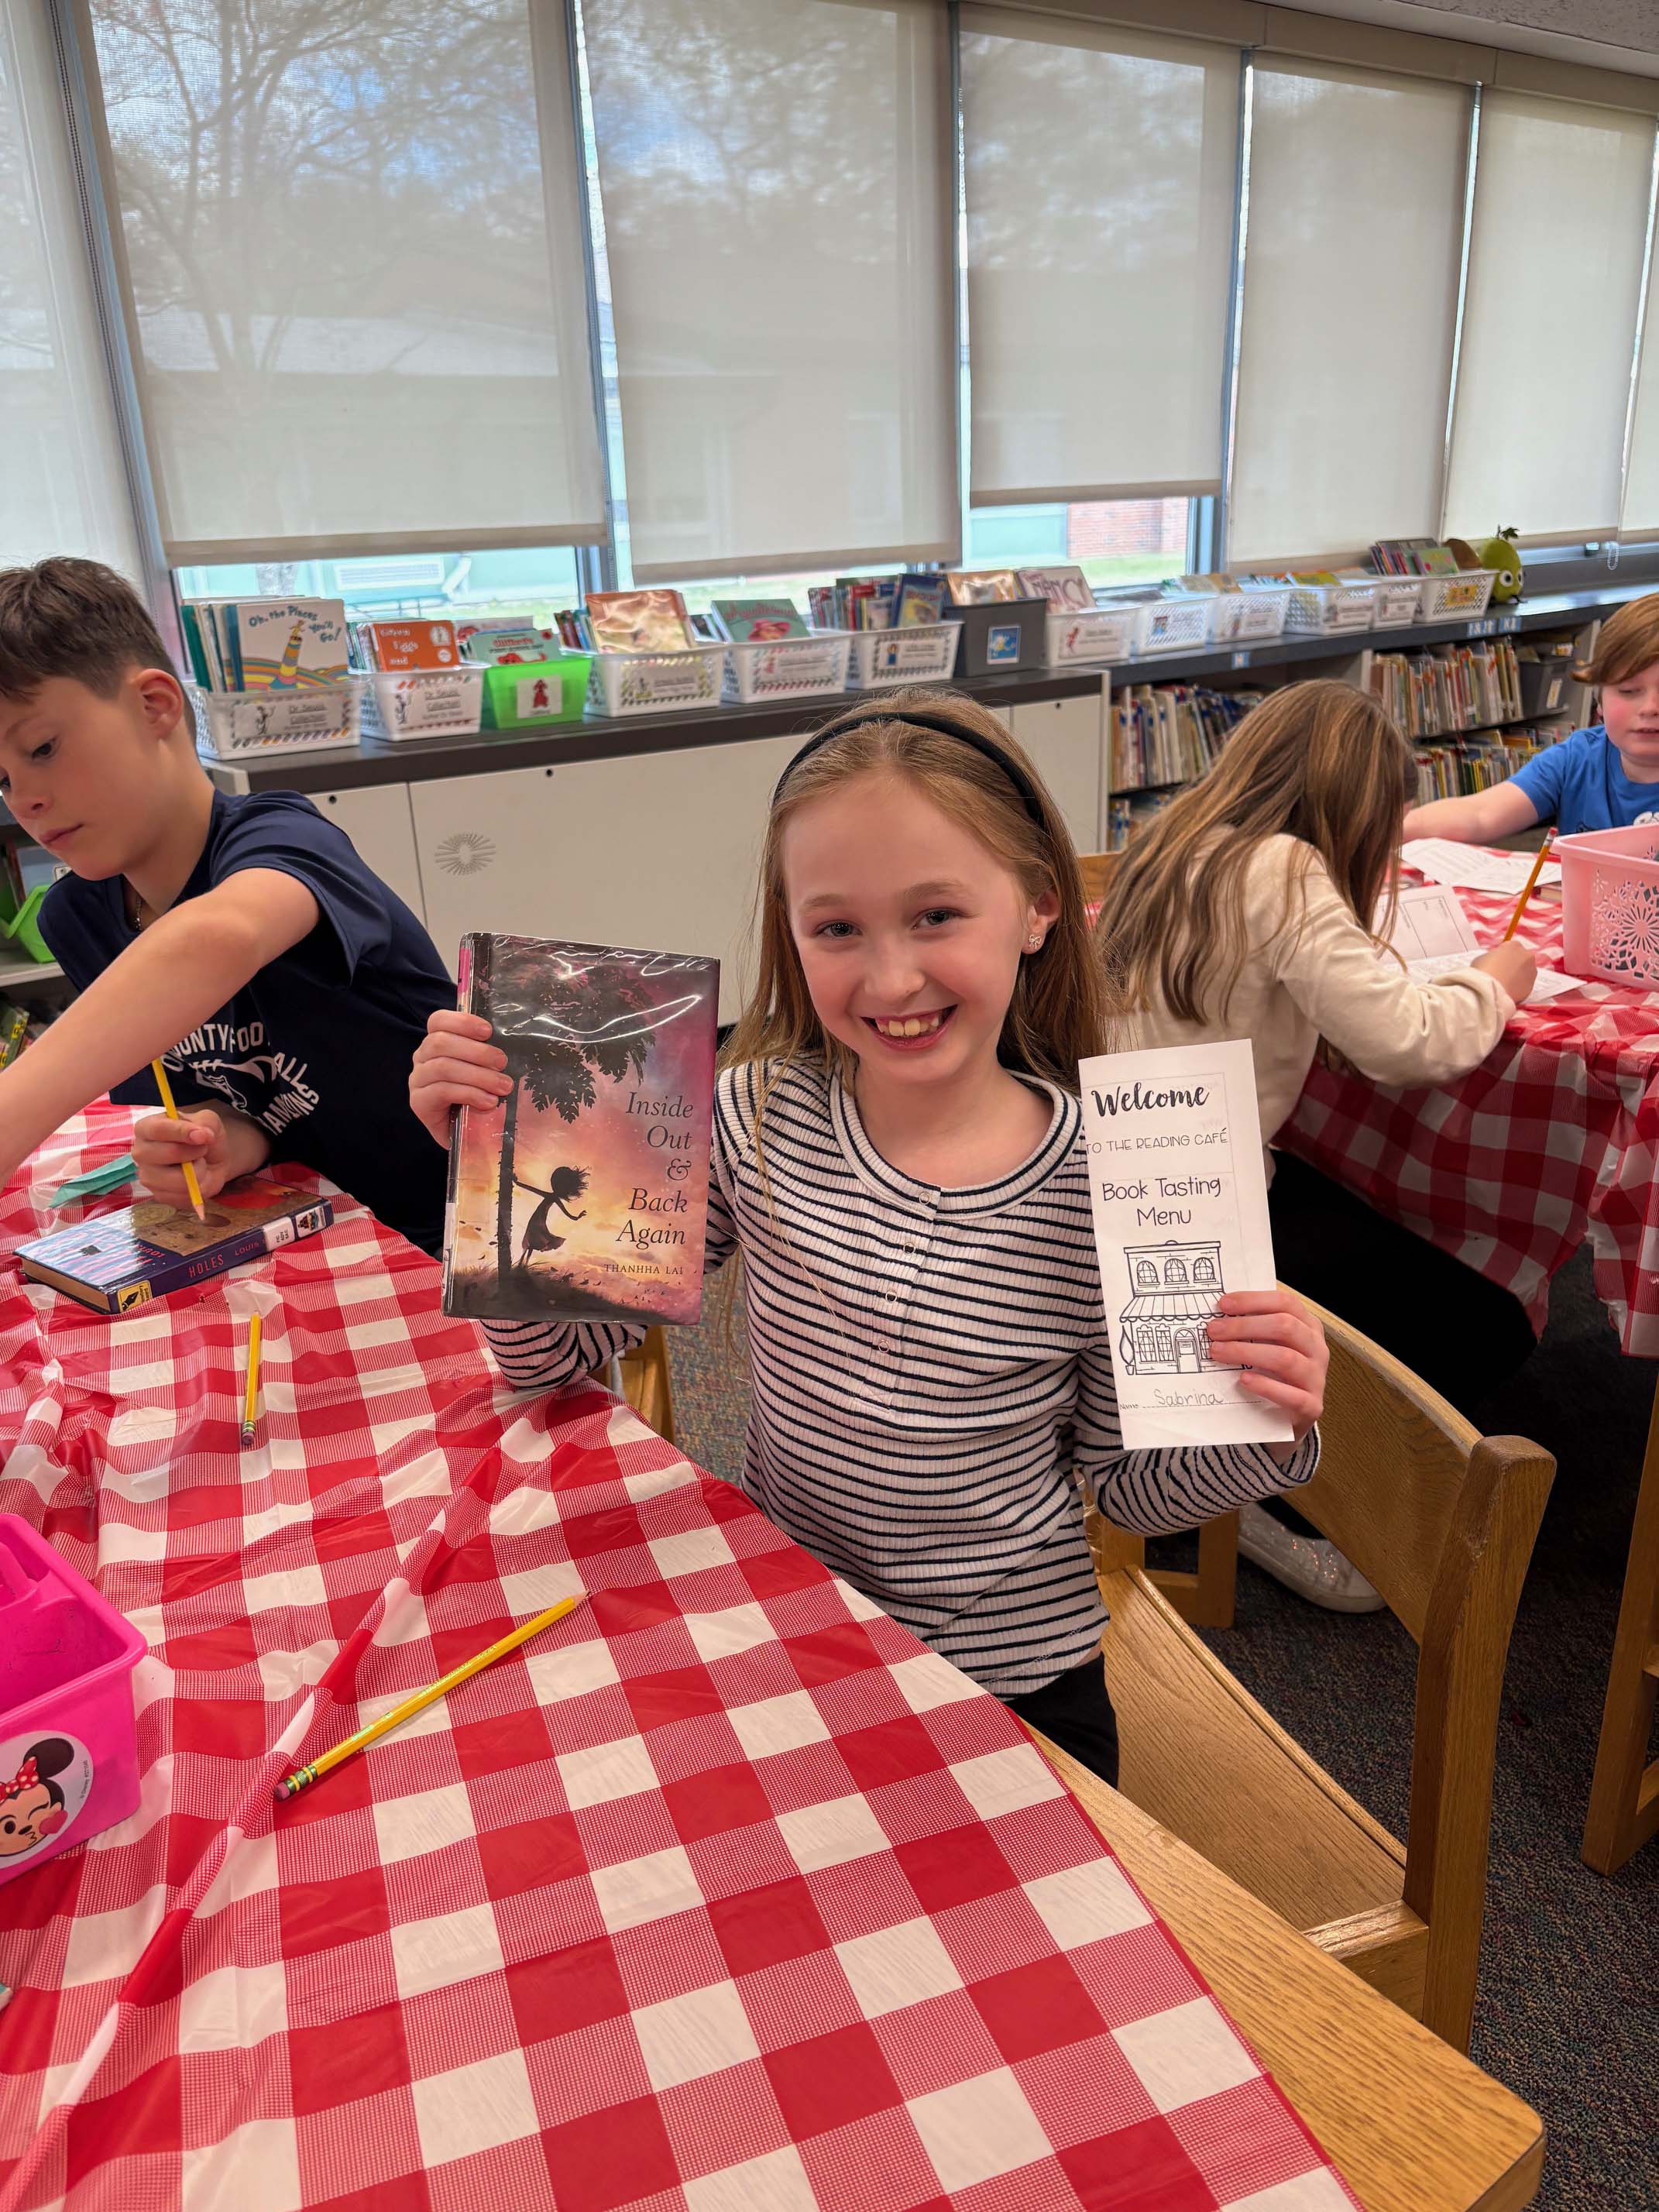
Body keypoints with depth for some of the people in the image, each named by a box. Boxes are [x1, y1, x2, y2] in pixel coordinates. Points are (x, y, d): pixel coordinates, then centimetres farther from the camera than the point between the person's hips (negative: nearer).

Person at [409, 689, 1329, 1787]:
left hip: (1015, 1690, -1)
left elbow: (1127, 1482, -6)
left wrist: (1262, 1430, -24)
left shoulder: (1102, 1184, -19)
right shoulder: (760, 1122, -13)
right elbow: (554, 1344, -8)